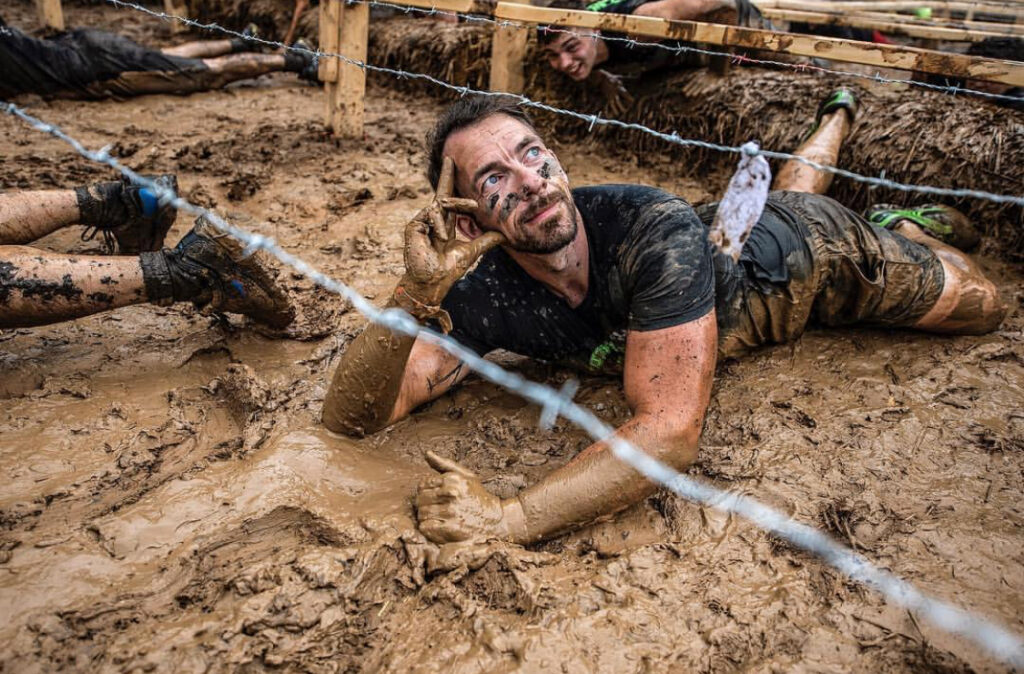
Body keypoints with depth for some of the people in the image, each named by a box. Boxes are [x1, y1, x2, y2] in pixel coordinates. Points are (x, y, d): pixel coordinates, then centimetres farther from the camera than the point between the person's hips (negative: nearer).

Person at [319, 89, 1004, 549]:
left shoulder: (655, 230, -48)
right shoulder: (485, 291, -35)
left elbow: (671, 430, -53)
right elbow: (351, 415, -36)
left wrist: (509, 516, -60)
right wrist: (415, 294, -52)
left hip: (806, 253, -4)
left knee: (981, 306, 15)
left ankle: (907, 224, 41)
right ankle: (838, 118, 67)